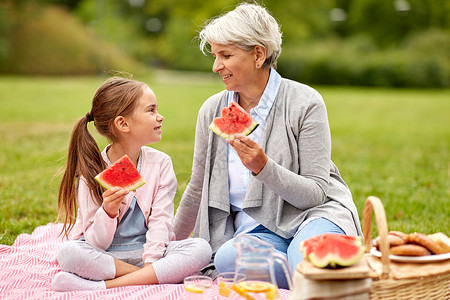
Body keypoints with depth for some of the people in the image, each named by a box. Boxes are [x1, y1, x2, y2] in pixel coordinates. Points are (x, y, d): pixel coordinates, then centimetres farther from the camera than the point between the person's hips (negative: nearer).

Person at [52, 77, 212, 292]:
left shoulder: (161, 163, 1)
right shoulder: (92, 171, -8)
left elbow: (160, 221, -7)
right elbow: (96, 244, -10)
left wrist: (150, 263, -22)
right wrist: (108, 212, -30)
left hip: (145, 252, 3)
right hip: (103, 256, -2)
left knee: (201, 248, -24)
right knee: (68, 252, -32)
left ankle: (102, 286, -26)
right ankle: (152, 276, -19)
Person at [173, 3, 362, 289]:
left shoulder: (306, 103, -10)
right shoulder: (212, 111, 3)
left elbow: (316, 193, -12)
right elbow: (198, 190, 15)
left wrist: (263, 167, -28)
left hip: (314, 215, -4)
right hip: (254, 230, 4)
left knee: (308, 255, -41)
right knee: (226, 258, -33)